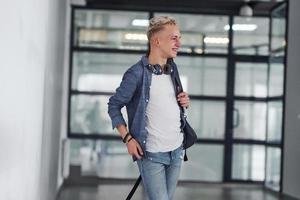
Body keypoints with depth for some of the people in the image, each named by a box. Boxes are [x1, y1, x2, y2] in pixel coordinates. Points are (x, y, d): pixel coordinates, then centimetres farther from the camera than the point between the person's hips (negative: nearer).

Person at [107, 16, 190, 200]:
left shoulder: (172, 69, 8)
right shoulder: (137, 73, -13)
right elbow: (114, 106, -6)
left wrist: (184, 101, 1)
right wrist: (128, 138, -13)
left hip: (177, 150, 7)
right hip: (151, 154, -6)